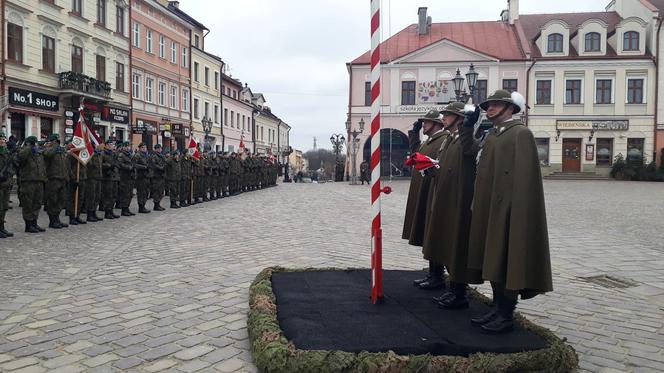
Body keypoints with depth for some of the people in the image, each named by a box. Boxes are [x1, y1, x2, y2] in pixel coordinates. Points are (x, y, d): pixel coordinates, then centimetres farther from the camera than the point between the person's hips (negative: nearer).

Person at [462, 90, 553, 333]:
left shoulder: (521, 134, -9)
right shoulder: (491, 136, 17)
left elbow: (523, 178, -16)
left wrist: (516, 215, -21)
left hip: (506, 211, -8)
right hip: (488, 210, 8)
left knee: (506, 261, -1)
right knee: (493, 261, 13)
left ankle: (506, 316, 10)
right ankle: (498, 309, 25)